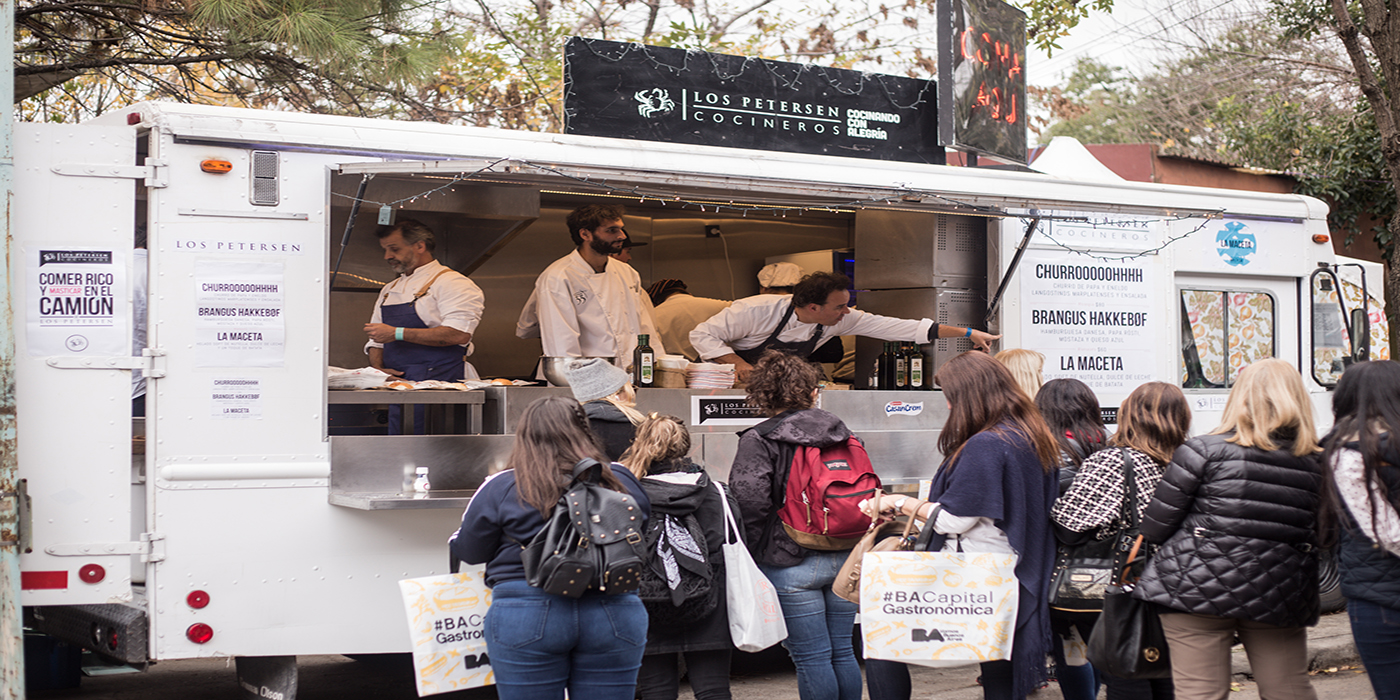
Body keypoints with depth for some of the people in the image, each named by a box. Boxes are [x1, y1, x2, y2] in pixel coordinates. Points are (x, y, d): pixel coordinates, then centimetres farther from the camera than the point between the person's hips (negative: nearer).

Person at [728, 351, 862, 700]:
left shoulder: (758, 440, -9)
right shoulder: (842, 433, 8)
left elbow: (749, 501, -20)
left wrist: (751, 553, -7)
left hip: (791, 564, -5)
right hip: (845, 560, 6)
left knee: (811, 658, 1)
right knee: (842, 652, 15)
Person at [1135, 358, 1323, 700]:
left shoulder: (1202, 451, -8)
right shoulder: (1316, 463, 4)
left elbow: (1158, 522, -7)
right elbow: (1321, 537, 9)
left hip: (1198, 588, -3)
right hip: (1279, 597, 4)